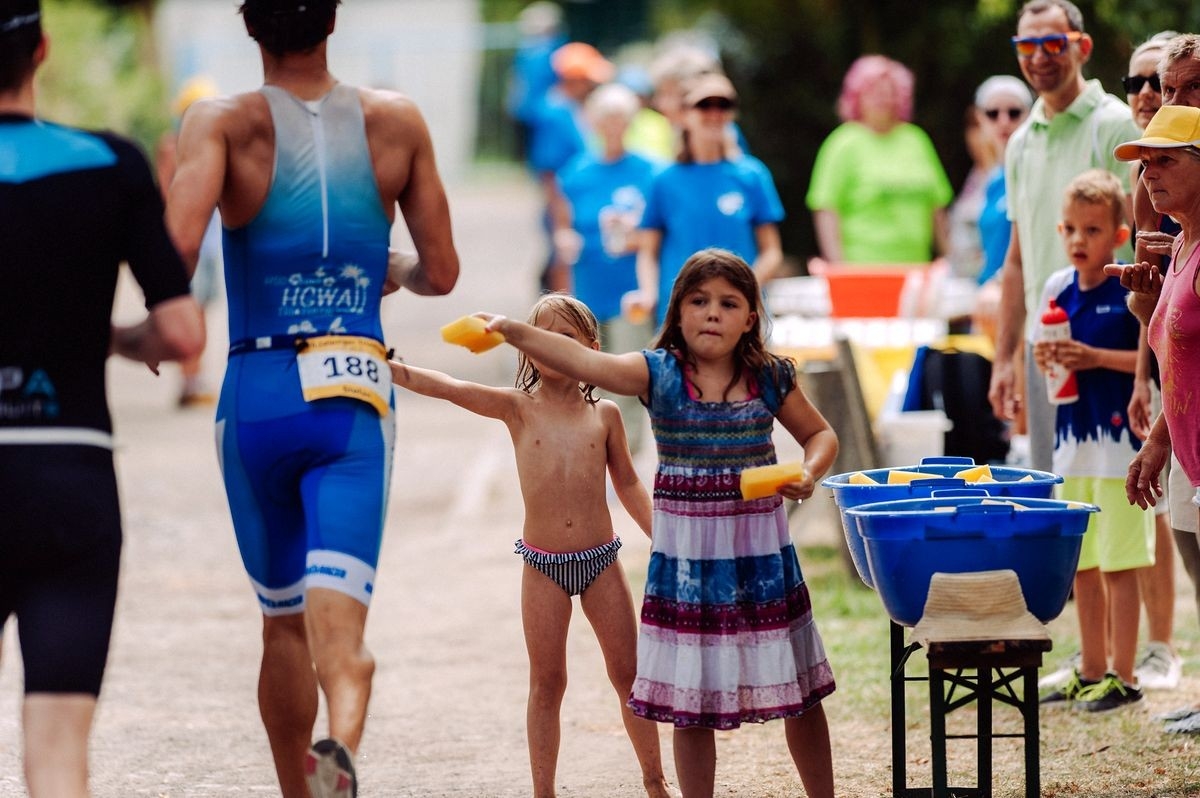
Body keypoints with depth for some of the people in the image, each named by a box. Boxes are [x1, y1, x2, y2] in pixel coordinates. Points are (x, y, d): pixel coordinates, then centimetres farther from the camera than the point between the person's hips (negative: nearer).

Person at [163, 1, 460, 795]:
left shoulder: (224, 123, -4)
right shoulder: (396, 122, 5)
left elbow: (179, 242, -21)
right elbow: (441, 272, 9)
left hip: (258, 397, 0)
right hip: (357, 398, 0)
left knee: (284, 623, 18)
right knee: (337, 622, -13)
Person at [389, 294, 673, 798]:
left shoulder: (604, 414, 2)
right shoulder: (518, 408, -3)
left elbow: (628, 484, 14)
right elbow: (445, 388, -15)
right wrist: (383, 366, -27)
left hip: (600, 559, 1)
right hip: (543, 565, -1)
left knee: (628, 673, 8)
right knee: (547, 683, 4)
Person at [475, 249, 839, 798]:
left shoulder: (769, 378, -1)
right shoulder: (658, 373, -8)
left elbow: (820, 434, 14)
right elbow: (585, 362, -23)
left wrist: (808, 474, -9)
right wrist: (514, 332, -39)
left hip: (761, 554, 1)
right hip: (685, 557, -1)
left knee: (799, 692, 11)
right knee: (691, 702, 5)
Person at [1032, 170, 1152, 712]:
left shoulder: (1133, 289, -11)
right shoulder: (1057, 288, 8)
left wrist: (1095, 357, -20)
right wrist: (1044, 358, -4)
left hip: (1119, 438, -7)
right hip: (1073, 438, 7)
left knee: (1118, 564, -3)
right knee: (1080, 564, 13)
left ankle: (1122, 677, 3)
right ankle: (1091, 671, 24)